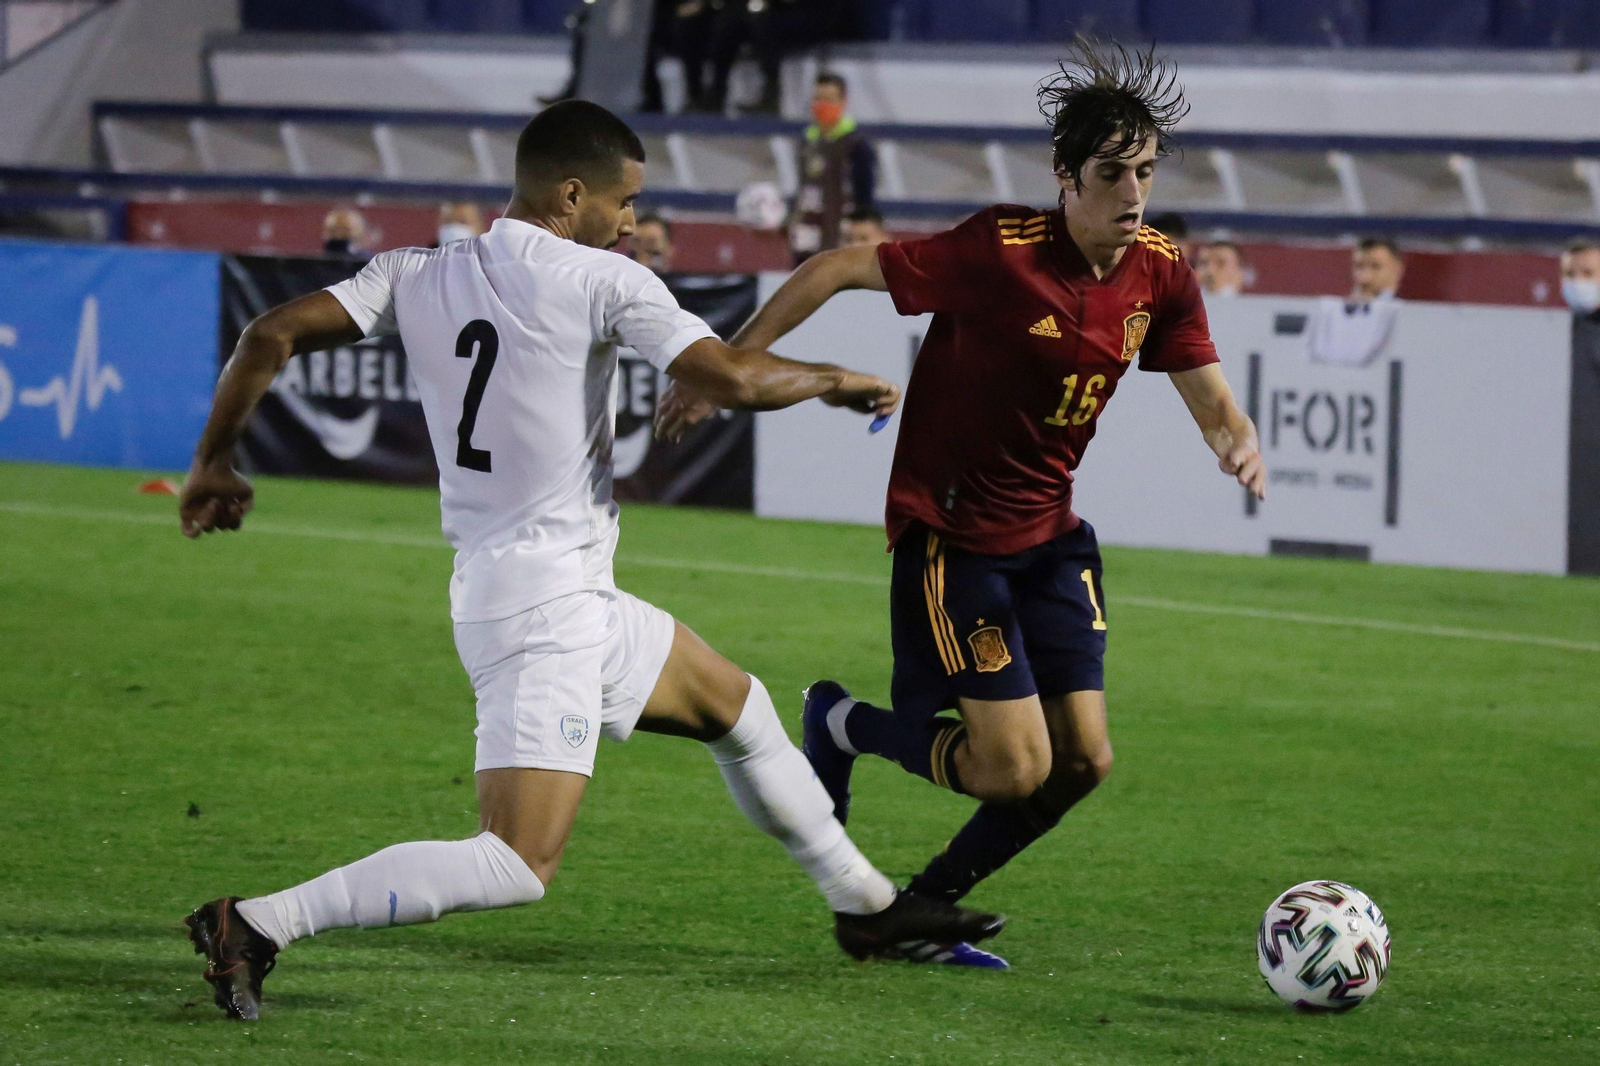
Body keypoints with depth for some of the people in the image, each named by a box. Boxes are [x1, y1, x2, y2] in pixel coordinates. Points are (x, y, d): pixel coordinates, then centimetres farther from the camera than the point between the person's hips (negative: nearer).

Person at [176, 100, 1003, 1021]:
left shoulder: (417, 277, 6)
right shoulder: (601, 282, -12)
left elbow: (274, 334, 0)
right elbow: (736, 379, -18)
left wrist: (215, 462, 12)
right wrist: (836, 381, 1)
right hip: (543, 608, -10)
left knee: (737, 706, 26)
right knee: (519, 866, -16)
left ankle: (868, 906, 40)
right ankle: (255, 924, -21)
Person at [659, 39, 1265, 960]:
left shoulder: (1161, 274, -4)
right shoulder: (1000, 252, -23)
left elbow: (1212, 400, 3)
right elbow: (837, 269, -15)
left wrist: (1240, 442, -22)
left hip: (1050, 537, 7)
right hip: (950, 532, -7)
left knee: (1083, 761, 2)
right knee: (1015, 768, -11)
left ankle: (925, 908, 23)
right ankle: (845, 725, 17)